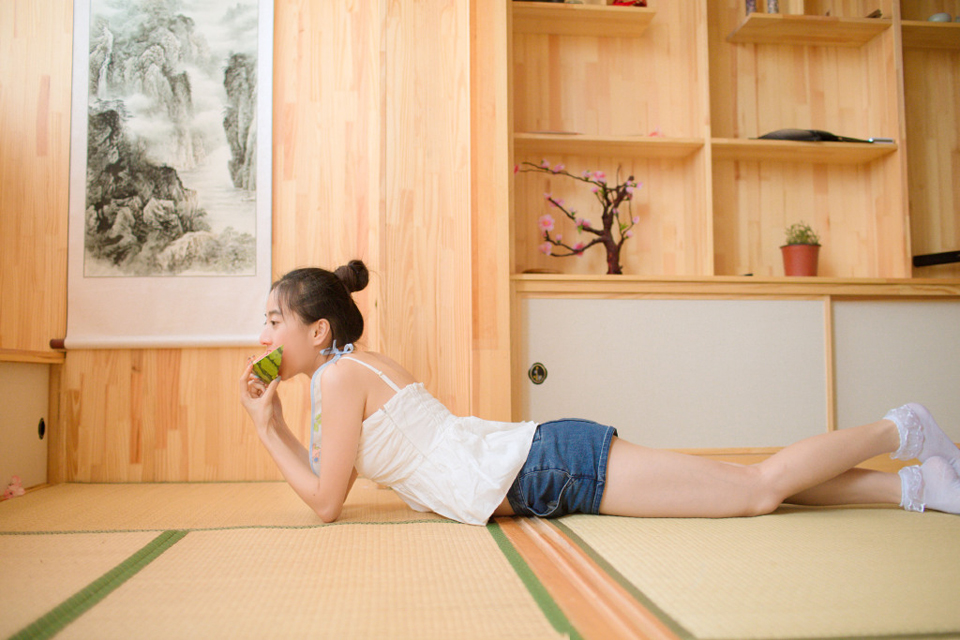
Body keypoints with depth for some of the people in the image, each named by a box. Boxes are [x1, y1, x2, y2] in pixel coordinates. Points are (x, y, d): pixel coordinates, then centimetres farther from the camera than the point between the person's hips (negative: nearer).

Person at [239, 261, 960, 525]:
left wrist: (266, 426, -1)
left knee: (757, 489, -3)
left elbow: (327, 500, -8)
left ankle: (895, 430, 12)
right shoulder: (364, 366, 17)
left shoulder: (341, 375, -9)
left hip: (550, 466, -8)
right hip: (541, 467, 8)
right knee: (752, 490, 11)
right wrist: (273, 425, 20)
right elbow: (325, 473, 27)